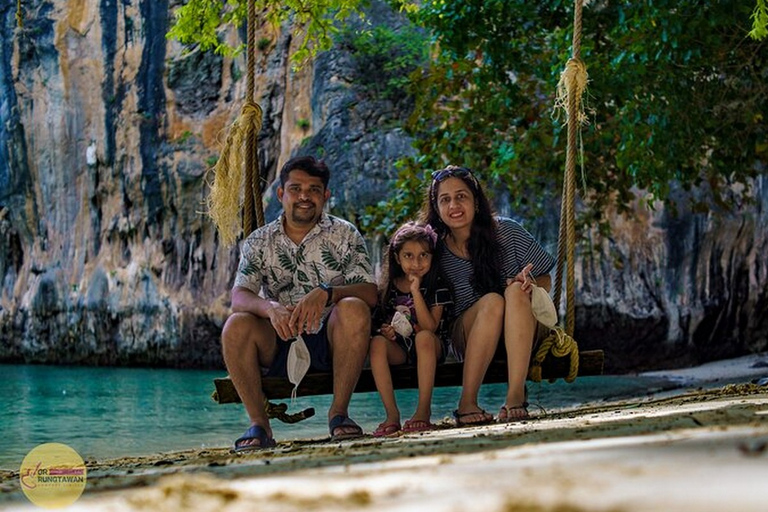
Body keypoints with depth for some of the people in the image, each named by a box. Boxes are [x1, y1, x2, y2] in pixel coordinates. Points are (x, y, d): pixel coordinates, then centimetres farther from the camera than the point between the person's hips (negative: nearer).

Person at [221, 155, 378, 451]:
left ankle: (338, 412, -19)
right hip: (279, 343, 1)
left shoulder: (345, 235, 2)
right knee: (236, 325, -27)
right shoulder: (259, 242, 6)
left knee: (354, 309, -31)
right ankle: (259, 424, -16)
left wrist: (325, 293, -31)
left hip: (329, 340, -1)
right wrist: (271, 308, -32)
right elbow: (239, 297, -8)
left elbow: (370, 293, -10)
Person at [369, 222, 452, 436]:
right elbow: (378, 320, 10)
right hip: (398, 349, 2)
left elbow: (429, 327, -18)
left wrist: (415, 291, -24)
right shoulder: (389, 287, 2)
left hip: (429, 347, -2)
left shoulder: (437, 286, -6)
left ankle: (424, 409, -34)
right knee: (377, 342, -29)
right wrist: (383, 329, -15)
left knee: (424, 337, -35)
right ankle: (392, 413, -31)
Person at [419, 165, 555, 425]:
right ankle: (467, 401, -31)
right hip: (467, 341, -1)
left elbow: (545, 281, 2)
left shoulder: (506, 231, -4)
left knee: (515, 291, -30)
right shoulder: (435, 250, -4)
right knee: (491, 301, -32)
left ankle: (516, 394, -38)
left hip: (520, 333, 1)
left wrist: (529, 283, -21)